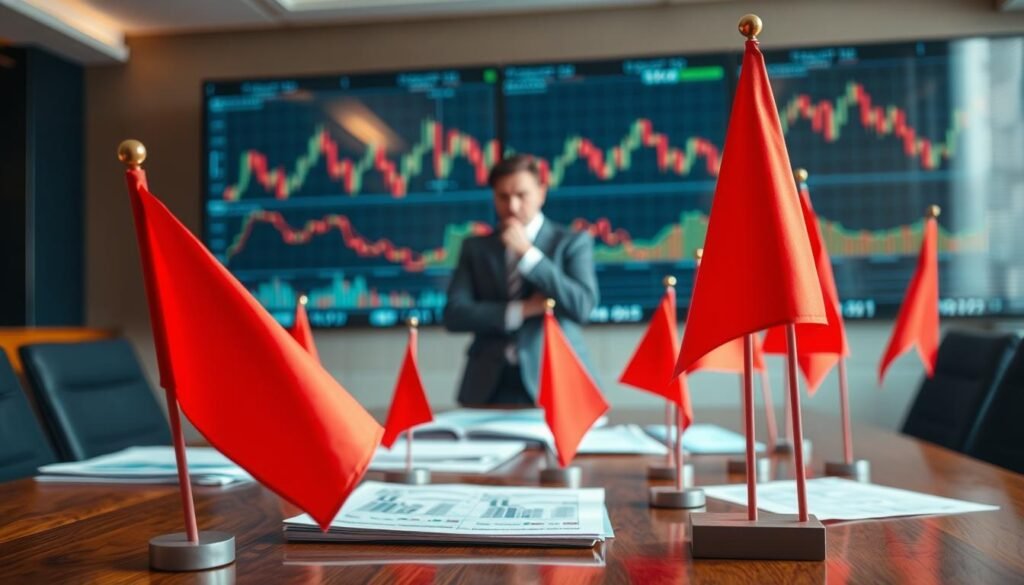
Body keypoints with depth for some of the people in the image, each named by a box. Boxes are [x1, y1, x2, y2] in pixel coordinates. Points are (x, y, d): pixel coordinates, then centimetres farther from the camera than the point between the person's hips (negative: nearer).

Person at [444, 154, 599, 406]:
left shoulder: (573, 242, 6)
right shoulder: (475, 247, 11)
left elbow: (582, 306, -9)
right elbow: (454, 314, 1)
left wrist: (528, 253, -10)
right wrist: (520, 310, -10)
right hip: (489, 387, 2)